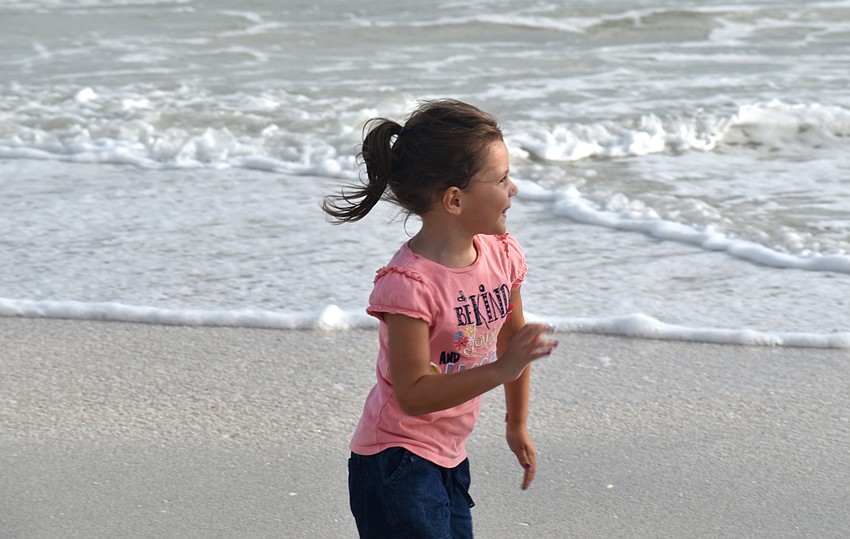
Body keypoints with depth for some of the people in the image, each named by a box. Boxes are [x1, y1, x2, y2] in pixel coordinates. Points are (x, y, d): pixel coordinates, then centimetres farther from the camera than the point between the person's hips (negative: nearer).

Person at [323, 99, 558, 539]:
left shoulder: (502, 254, -1)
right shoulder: (407, 284, -24)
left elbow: (513, 338, 17)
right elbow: (412, 394, -25)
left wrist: (517, 424, 25)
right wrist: (500, 370, -32)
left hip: (449, 460, 8)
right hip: (395, 468, -8)